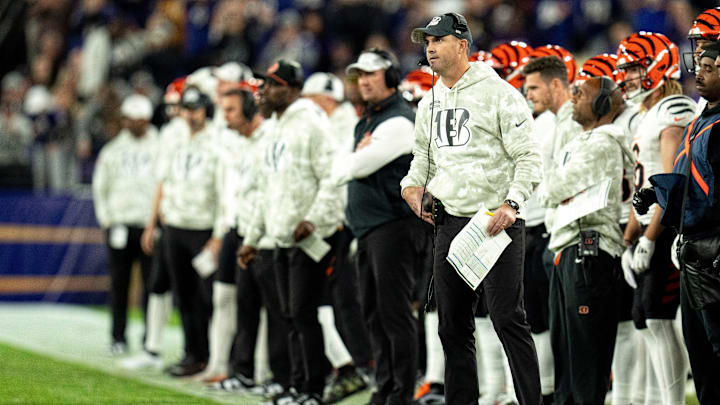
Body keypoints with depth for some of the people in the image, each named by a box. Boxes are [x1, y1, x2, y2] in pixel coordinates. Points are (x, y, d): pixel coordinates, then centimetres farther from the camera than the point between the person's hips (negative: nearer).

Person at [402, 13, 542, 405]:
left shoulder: (498, 93, -6)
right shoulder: (429, 103, 15)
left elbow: (528, 157, -9)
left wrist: (511, 203, -20)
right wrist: (414, 184, 8)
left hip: (496, 222, -7)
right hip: (449, 222, 7)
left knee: (508, 320, -10)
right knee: (453, 325, 9)